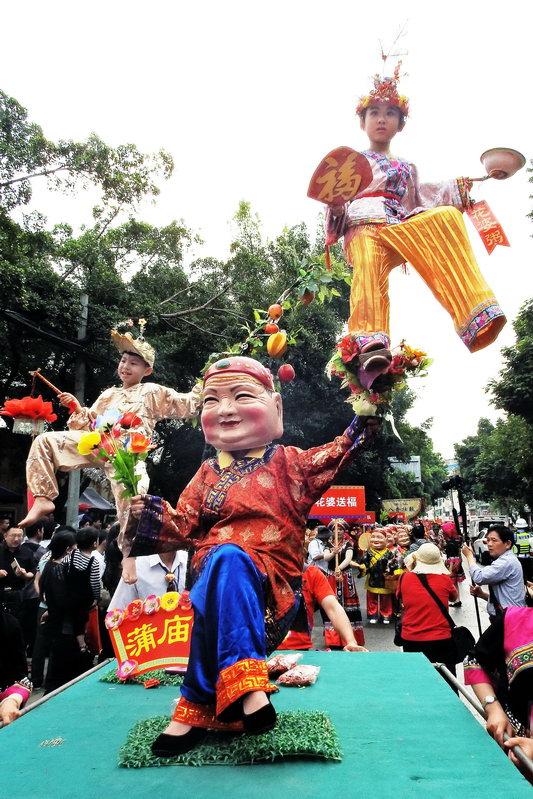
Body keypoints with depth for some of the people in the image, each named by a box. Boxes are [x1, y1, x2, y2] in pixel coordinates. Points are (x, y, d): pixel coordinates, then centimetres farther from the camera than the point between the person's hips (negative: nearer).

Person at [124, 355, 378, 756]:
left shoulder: (288, 463, 7)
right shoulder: (209, 473, 14)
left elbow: (339, 453, -1)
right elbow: (183, 526, 14)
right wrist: (148, 509, -4)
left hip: (274, 580, -2)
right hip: (218, 570, 3)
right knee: (226, 557, -32)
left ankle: (197, 706, -23)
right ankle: (245, 679, -30)